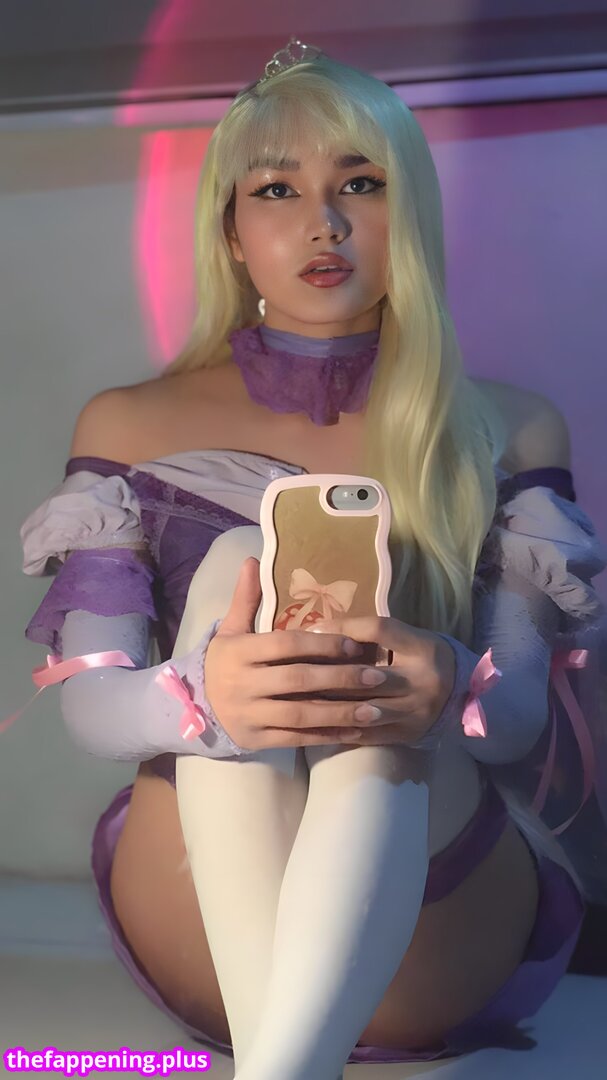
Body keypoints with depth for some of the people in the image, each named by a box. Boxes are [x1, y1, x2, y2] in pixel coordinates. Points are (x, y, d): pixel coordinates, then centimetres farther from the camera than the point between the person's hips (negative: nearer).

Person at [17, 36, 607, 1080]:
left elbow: (523, 714, -2)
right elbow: (88, 701, -4)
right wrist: (203, 693, -29)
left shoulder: (507, 432, 6)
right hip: (203, 940, 1)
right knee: (234, 563, -25)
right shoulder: (132, 425, 6)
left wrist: (452, 689, -28)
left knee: (385, 708, -32)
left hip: (437, 949, 0)